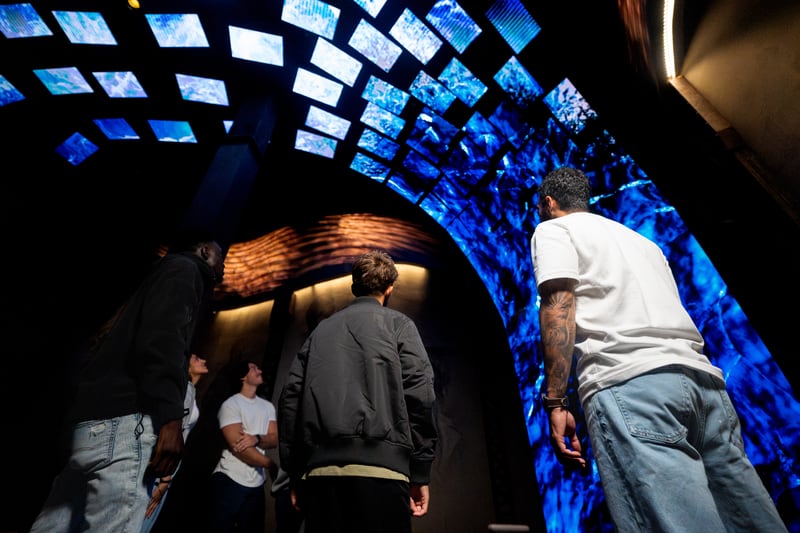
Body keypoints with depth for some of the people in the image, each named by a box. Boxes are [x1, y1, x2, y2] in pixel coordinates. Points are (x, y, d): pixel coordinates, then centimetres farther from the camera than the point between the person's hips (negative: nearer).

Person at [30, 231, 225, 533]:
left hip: (97, 415, 11)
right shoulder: (184, 268, 2)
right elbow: (162, 337, -16)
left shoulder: (167, 273, 30)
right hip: (123, 416, -10)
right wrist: (169, 417, -21)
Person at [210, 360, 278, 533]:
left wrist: (256, 439, -20)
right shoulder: (231, 404, -8)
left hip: (257, 484, 6)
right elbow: (236, 445, -16)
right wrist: (272, 466, -14)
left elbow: (275, 439, 2)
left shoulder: (268, 406, 11)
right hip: (230, 480, -5)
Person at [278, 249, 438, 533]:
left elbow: (290, 397, 11)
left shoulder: (321, 329, 18)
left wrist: (295, 472, 14)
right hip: (378, 466, -4)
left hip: (320, 469, 4)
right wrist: (420, 472, 0)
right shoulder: (397, 322, 7)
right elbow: (418, 392, -6)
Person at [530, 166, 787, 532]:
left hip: (627, 380, -8)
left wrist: (555, 401, -10)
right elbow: (671, 310, 27)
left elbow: (558, 308, -7)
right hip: (703, 376, 9)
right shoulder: (640, 238, 32)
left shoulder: (552, 230, 9)